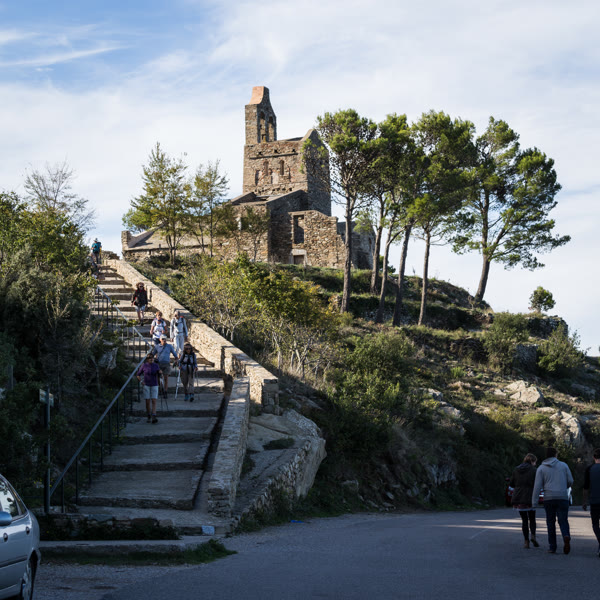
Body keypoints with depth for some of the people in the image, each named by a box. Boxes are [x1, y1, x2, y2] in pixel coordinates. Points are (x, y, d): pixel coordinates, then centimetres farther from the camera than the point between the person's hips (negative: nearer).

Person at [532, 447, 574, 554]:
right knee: (563, 521, 2)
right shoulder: (564, 465, 6)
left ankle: (552, 547, 8)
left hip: (549, 498, 0)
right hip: (563, 497, 0)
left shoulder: (541, 468, 4)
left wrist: (534, 503, -4)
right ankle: (566, 537, -29)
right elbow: (570, 481, 7)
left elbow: (537, 486, -4)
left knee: (551, 523, 10)